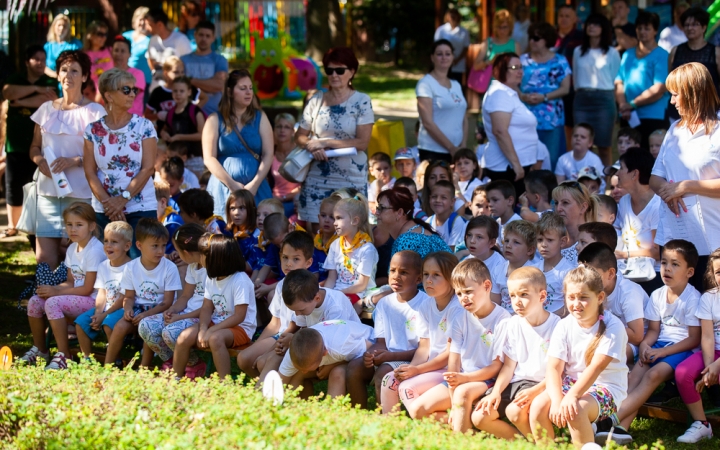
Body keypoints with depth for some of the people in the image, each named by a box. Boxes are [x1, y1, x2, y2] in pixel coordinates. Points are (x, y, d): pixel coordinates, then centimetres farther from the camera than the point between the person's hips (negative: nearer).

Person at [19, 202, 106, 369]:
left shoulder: (95, 250, -17)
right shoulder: (72, 249, 10)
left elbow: (87, 289, -18)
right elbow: (71, 282, 11)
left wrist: (56, 292, -15)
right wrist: (52, 289, -9)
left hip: (93, 301, -9)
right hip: (76, 296, 9)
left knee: (53, 303, -28)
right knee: (35, 301, -5)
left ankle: (63, 355, -22)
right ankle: (40, 349, 12)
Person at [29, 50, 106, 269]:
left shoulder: (94, 112, 0)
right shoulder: (46, 109, 13)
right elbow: (34, 148, 18)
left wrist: (75, 161, -17)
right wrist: (41, 161, -4)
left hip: (81, 193, -4)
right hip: (48, 191, 4)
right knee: (44, 257, -1)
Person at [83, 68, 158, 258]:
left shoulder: (144, 126, 1)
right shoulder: (93, 130, 4)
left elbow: (148, 168, -5)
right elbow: (89, 171, 1)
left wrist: (123, 199, -11)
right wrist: (107, 202, -11)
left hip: (141, 208, -1)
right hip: (104, 212, 1)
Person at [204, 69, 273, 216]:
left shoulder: (260, 118, 11)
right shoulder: (215, 120, 6)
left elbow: (268, 155, 4)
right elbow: (209, 158, -1)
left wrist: (254, 184, -9)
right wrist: (232, 185, -10)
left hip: (256, 188, 1)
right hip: (224, 189, -1)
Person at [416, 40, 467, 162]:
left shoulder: (456, 85, 16)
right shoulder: (426, 84, -4)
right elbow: (428, 123, -11)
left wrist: (463, 145, 0)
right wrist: (451, 147, -12)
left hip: (455, 152, 6)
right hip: (433, 152, -6)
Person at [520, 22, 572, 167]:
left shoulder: (560, 62, 4)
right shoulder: (523, 61, 10)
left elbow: (565, 88, -2)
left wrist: (544, 97, -15)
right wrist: (523, 97, -15)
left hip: (551, 119, -2)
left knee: (551, 159, -2)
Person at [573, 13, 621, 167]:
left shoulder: (612, 53, 2)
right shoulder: (578, 51, 12)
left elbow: (616, 80, 5)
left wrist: (605, 96, 7)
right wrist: (581, 93, 14)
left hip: (604, 100, -3)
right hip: (582, 100, 3)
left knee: (604, 146, -2)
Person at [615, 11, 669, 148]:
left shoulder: (661, 55, -3)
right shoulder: (627, 55, 15)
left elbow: (658, 90, -11)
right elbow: (618, 83, 9)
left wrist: (632, 104, -8)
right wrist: (623, 105, -9)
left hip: (653, 119, -5)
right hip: (629, 118, 5)